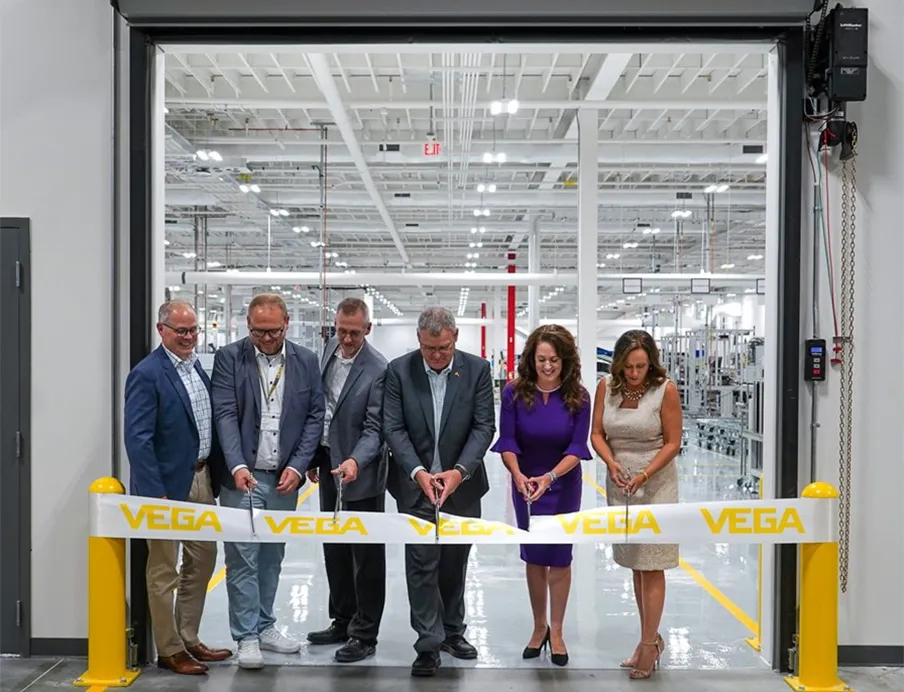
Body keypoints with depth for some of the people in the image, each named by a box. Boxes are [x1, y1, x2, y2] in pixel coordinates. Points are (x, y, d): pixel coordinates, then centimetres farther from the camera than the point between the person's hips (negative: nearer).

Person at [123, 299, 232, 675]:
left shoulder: (197, 368, 9)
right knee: (164, 570, 5)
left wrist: (216, 476, 8)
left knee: (203, 559, 16)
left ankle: (189, 640, 30)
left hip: (201, 478, 8)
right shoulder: (146, 374, -15)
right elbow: (137, 439, -19)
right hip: (168, 483, -8)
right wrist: (154, 494, -22)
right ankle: (169, 651, 17)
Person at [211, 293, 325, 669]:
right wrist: (237, 466, -23)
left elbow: (315, 416, 4)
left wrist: (298, 466, -6)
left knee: (272, 557, 14)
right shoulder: (228, 357, -4)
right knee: (242, 558, 0)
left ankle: (264, 627, 27)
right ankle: (247, 636, 11)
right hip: (243, 476, -3)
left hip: (285, 477, 3)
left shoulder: (306, 360, 4)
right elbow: (225, 414, -11)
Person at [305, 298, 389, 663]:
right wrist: (314, 456, 13)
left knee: (366, 555, 3)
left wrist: (355, 461, -36)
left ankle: (364, 635, 13)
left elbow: (374, 427, -19)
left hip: (360, 472, -7)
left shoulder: (378, 369, -19)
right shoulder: (330, 349, 3)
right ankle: (342, 622, 32)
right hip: (328, 463, 8)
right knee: (334, 550, 17)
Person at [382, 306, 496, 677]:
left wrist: (459, 471, -19)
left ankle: (452, 631, 31)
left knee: (454, 562, 14)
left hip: (462, 484, 1)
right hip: (416, 484, -1)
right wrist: (418, 472, -19)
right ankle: (429, 644, 7)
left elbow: (484, 426, -7)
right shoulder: (399, 370, -7)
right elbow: (393, 428, -8)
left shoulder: (477, 369, -5)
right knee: (422, 565, -1)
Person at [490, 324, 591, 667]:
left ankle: (556, 632, 22)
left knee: (559, 558, 6)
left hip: (563, 486, -1)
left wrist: (550, 477, -32)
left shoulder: (578, 397, -15)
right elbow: (507, 442, -13)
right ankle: (539, 627, 29)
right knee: (534, 557, 11)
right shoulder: (514, 393, -14)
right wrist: (518, 474, -32)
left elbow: (577, 447, -16)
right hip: (526, 484, 1)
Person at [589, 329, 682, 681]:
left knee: (651, 567, -1)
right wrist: (612, 463, -17)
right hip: (619, 485, 4)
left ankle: (648, 645, 10)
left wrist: (644, 474, -20)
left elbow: (672, 442, -9)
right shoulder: (606, 387, -3)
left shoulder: (665, 389, -13)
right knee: (635, 565, 14)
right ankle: (653, 637, 30)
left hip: (656, 485, -4)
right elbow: (597, 434, 1)